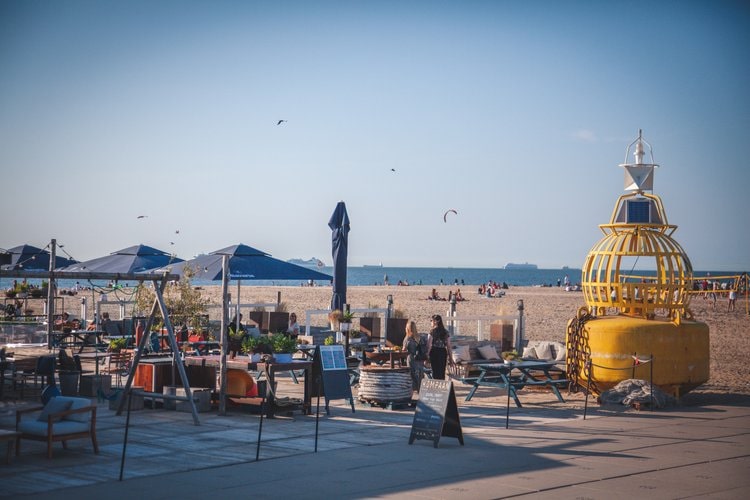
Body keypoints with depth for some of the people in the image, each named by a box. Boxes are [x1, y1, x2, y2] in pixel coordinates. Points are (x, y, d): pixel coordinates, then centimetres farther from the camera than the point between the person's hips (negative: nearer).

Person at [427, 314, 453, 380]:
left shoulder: (432, 331, -7)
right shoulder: (446, 332, 7)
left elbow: (429, 345, -10)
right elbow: (448, 346, 7)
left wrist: (427, 355, -6)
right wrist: (450, 357, 11)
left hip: (434, 352, -4)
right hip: (443, 352, 4)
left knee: (435, 371, 1)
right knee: (442, 371, 12)